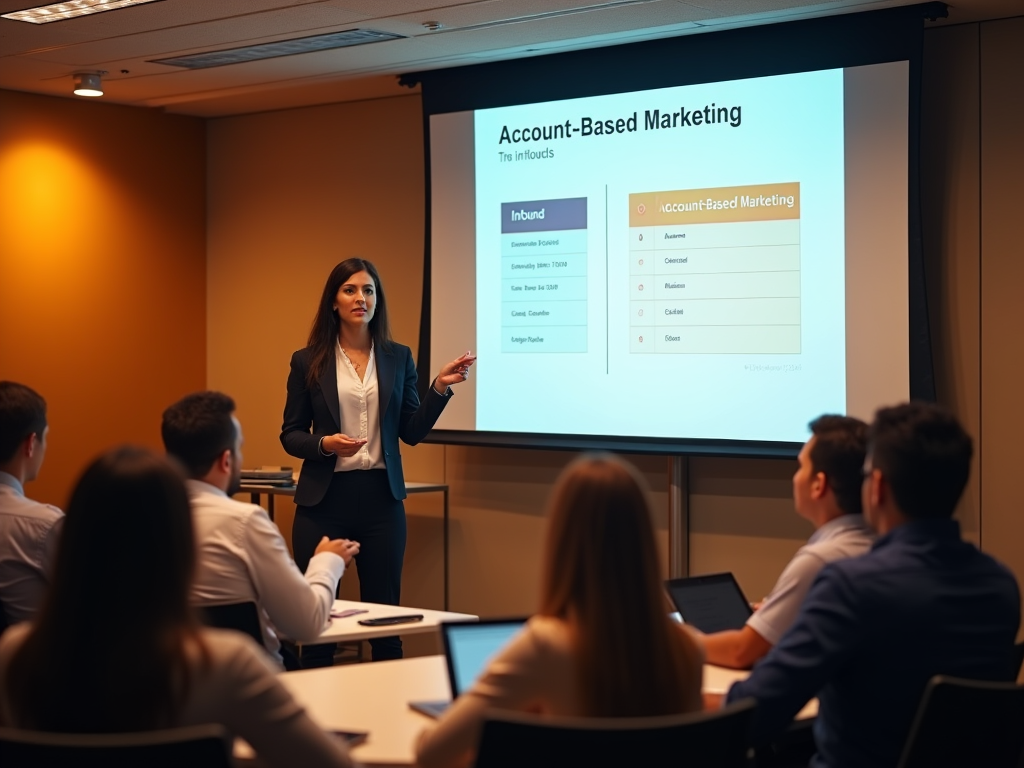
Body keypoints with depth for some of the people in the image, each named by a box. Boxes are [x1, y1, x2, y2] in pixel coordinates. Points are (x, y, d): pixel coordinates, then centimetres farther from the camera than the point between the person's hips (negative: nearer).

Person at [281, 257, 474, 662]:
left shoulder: (398, 358, 7)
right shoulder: (308, 361, 2)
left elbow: (413, 432, 6)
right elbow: (290, 435, 3)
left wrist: (440, 387, -7)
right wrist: (325, 444, -16)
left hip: (381, 497, 2)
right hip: (324, 498, -1)